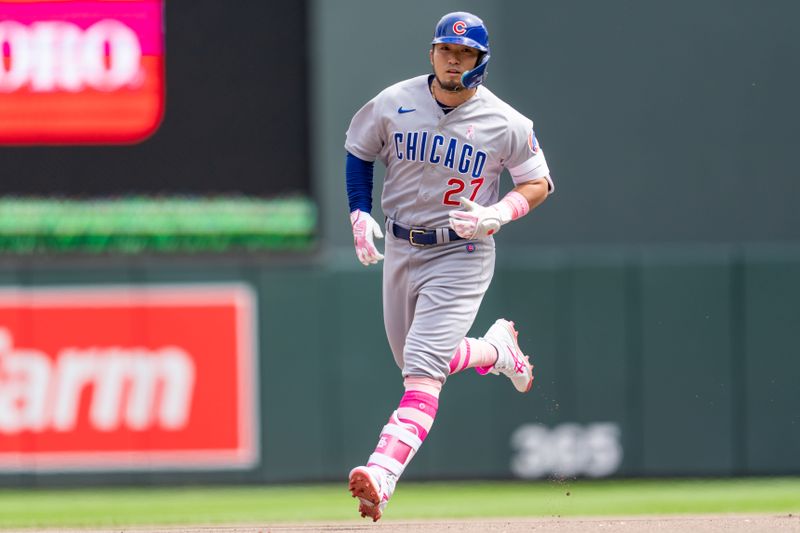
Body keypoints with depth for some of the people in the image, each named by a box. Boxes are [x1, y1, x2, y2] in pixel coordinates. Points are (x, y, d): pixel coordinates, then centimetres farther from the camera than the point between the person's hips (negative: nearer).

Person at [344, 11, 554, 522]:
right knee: (418, 363, 17)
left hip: (461, 255, -5)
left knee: (423, 370, -19)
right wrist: (360, 213, -1)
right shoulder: (394, 103, -4)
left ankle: (383, 475, -31)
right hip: (400, 248, 5)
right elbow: (359, 151, 12)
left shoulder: (506, 124, -11)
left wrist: (495, 216, -18)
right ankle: (496, 350, 45)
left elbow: (539, 182, 0)